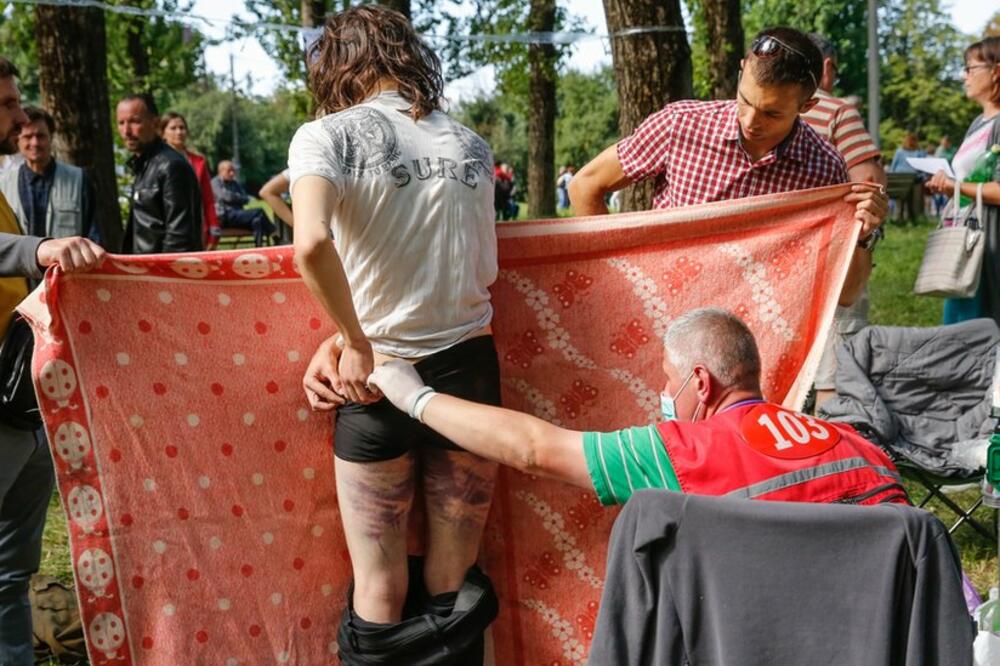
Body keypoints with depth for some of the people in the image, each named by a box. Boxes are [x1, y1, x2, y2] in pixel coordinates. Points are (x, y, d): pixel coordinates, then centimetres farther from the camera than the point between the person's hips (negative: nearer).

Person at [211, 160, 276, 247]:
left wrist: (235, 198, -7)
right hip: (226, 217, -7)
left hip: (238, 214, 7)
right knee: (259, 212, -22)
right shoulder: (215, 182, 3)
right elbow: (227, 197, -11)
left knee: (257, 221, -25)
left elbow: (246, 199, 12)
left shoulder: (235, 183, 23)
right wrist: (240, 197, 6)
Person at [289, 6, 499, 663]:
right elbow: (482, 275, 4)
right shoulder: (472, 146, 6)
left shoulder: (327, 135, -7)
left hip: (379, 381, -3)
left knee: (380, 591, 9)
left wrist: (356, 343, -12)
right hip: (469, 367, 4)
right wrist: (341, 340, 4)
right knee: (454, 587, 14)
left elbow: (312, 243, -26)